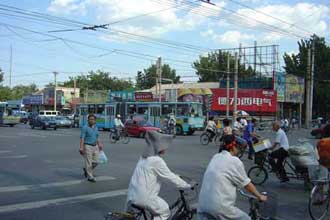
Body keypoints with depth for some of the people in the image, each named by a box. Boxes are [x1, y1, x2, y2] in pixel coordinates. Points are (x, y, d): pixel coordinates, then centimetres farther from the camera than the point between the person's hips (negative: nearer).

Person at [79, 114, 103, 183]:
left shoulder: (96, 128, 12)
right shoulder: (85, 128, -7)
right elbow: (82, 138, -13)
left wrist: (99, 144, 13)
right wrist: (81, 147, -20)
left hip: (95, 146, 6)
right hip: (87, 146, -6)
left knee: (95, 162, 6)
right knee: (89, 162, -3)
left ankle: (86, 169, 31)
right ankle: (90, 177, 8)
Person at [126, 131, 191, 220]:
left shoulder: (144, 158, 13)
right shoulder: (157, 160, -14)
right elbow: (170, 177, -9)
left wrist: (175, 176, 30)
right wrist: (186, 186, 1)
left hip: (132, 196, 8)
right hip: (145, 197, -8)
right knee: (165, 212, 12)